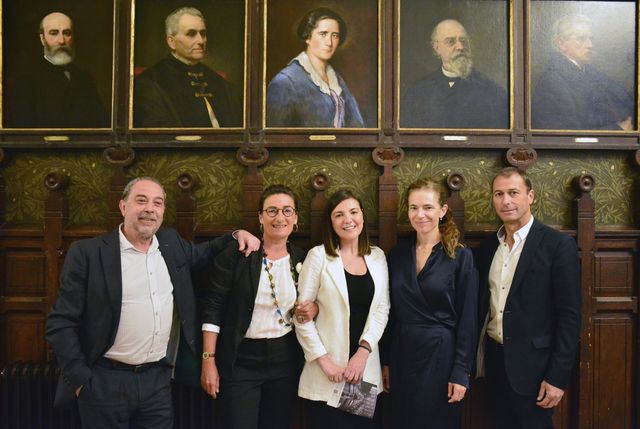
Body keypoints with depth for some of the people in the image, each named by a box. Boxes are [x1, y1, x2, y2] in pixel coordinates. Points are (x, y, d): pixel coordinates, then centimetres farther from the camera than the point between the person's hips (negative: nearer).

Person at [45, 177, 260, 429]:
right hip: (105, 382, -4)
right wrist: (80, 379, -10)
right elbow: (61, 323, -8)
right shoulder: (87, 253, -9)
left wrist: (237, 236, 8)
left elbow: (200, 254, 24)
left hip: (158, 379, 4)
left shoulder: (171, 243, 4)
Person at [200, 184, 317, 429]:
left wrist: (313, 309, -6)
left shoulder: (301, 259, 4)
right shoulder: (237, 253, -9)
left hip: (286, 361, 4)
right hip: (241, 361, -4)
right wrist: (209, 360, -12)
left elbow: (310, 301, 18)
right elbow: (213, 307, -9)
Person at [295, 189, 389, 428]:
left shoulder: (378, 256, 6)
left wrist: (364, 350, -10)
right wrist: (323, 360, -12)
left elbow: (382, 309, 3)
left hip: (367, 369, 3)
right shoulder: (318, 255, -4)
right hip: (326, 373, -3)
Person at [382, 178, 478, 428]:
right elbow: (392, 313, 8)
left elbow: (467, 319, -9)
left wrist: (461, 372, -12)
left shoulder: (460, 256, -9)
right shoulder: (399, 253, 3)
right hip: (402, 355, 4)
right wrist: (386, 361, 7)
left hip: (441, 355, -4)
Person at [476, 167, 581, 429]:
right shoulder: (488, 245, 6)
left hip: (532, 365, -5)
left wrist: (558, 377, -15)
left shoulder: (558, 244, -11)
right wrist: (478, 356, 9)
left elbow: (570, 315, -13)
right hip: (494, 359, 5)